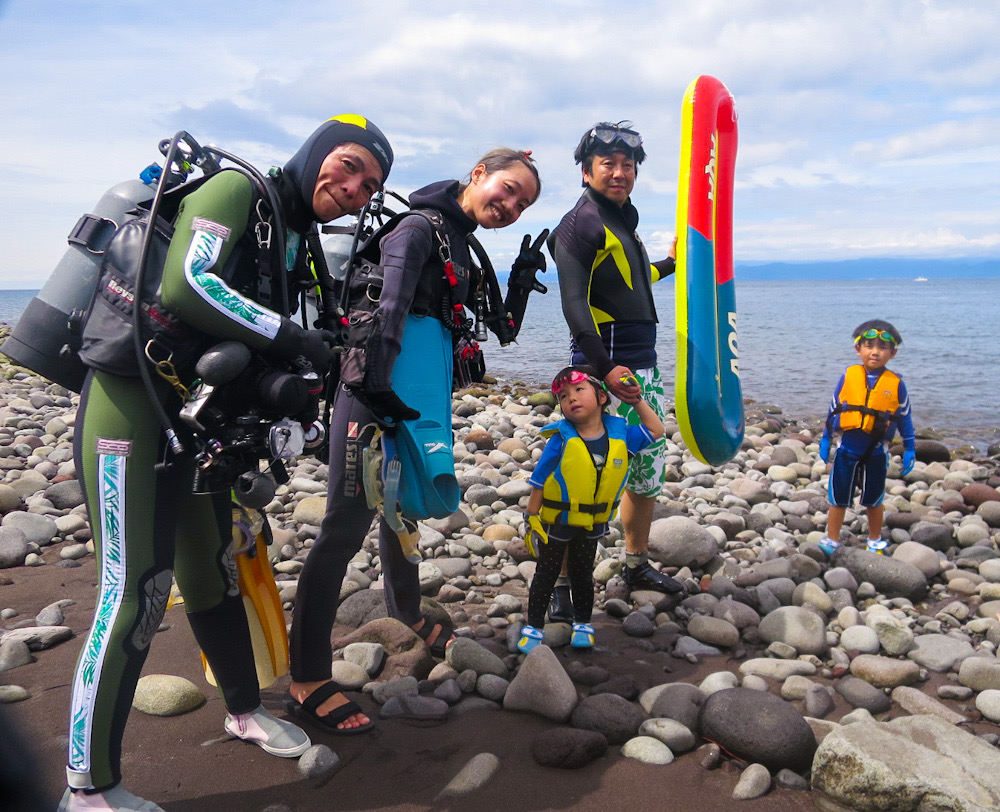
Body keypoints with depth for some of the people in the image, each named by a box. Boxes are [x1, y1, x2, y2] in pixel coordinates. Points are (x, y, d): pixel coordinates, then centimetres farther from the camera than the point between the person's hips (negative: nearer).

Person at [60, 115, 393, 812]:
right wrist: (289, 337, -22)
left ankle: (244, 709, 37)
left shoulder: (299, 244, 14)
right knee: (138, 591, -8)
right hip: (130, 405, -9)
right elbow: (186, 287, -25)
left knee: (212, 566, 18)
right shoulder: (236, 189, -11)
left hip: (194, 410, 9)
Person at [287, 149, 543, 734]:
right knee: (347, 525, -8)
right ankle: (307, 681, -2)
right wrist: (378, 388, -33)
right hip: (373, 392, -9)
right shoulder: (422, 227, -13)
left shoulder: (463, 248, 15)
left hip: (415, 399, 9)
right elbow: (388, 312, -27)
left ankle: (407, 611, 46)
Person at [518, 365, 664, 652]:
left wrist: (636, 401, 1)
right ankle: (533, 627, 23)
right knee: (546, 574, 10)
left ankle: (582, 624, 37)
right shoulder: (561, 440, -19)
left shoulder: (619, 435, -9)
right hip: (557, 520, -3)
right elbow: (538, 481, -13)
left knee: (582, 573, 20)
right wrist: (531, 519, -12)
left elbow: (656, 430, 7)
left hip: (592, 523, 3)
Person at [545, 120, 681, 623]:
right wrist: (604, 369, -29)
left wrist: (672, 263, 46)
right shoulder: (581, 224, -8)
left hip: (643, 364, 9)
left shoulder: (624, 221, 19)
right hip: (606, 365, -9)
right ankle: (562, 583, 1)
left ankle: (637, 566, 31)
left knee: (648, 472, 16)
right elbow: (574, 304, -19)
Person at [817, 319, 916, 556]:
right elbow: (834, 409, 5)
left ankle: (875, 540, 33)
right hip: (847, 449, 0)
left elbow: (904, 417, 4)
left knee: (874, 499, 15)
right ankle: (832, 540, 21)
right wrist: (825, 439, 8)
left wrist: (910, 449, 4)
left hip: (877, 452, 0)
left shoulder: (895, 384, -4)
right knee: (838, 497, 6)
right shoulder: (848, 376, -4)